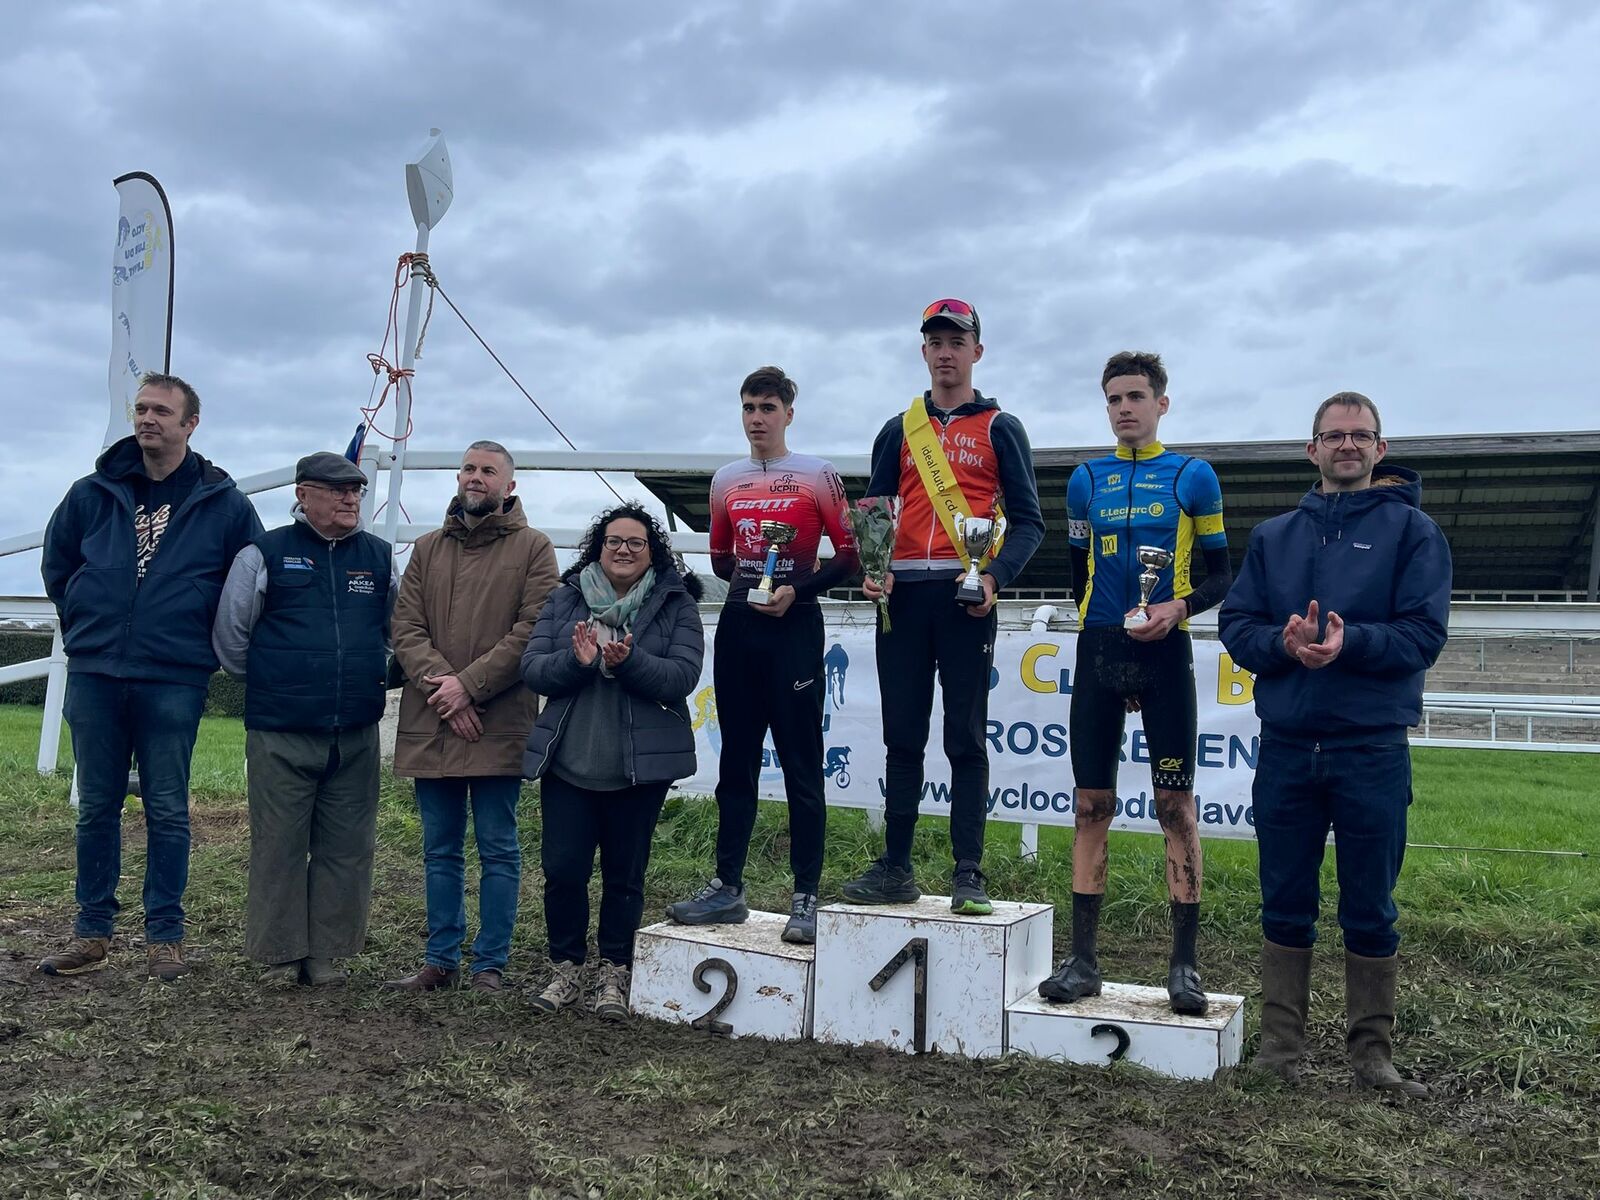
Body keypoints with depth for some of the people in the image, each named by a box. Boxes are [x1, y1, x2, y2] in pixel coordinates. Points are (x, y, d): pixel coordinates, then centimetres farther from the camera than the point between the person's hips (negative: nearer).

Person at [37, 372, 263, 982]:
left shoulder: (223, 504, -1)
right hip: (93, 677, 3)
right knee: (96, 808, 9)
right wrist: (85, 625, 13)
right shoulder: (94, 492, 5)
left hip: (174, 682, -2)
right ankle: (92, 931, 19)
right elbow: (57, 565, 19)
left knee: (167, 812, 3)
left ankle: (165, 934, 13)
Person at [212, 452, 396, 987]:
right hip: (280, 735, -3)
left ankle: (327, 952, 16)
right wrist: (266, 683, 13)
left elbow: (397, 634, 23)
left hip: (356, 736, 3)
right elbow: (230, 633, 6)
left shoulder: (381, 557, 10)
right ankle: (280, 954, 14)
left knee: (347, 848, 5)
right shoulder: (265, 553, 0)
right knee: (279, 845, 2)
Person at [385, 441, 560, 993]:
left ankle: (490, 964, 11)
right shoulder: (427, 549, 14)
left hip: (499, 726, -4)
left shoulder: (533, 548, 2)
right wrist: (438, 684, -12)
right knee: (440, 850, 12)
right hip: (430, 725, 4)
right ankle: (440, 960, 21)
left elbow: (532, 631, -8)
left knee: (498, 849, 3)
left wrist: (469, 684, -14)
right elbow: (406, 628, 5)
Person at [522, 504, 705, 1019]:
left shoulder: (675, 604, 1)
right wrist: (577, 661, -18)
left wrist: (629, 661, -24)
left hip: (640, 767, -2)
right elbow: (531, 667, 0)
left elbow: (683, 676, -10)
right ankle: (565, 969, 21)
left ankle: (615, 974, 21)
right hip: (567, 763, 2)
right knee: (562, 869, 4)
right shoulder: (566, 599, 7)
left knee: (625, 874, 7)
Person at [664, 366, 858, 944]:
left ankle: (806, 899, 1)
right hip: (738, 624, 5)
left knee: (802, 767, -3)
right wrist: (748, 573, 4)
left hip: (794, 626, -5)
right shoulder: (726, 480, 13)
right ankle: (727, 888, 17)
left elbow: (849, 555, -2)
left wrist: (798, 588, -14)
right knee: (736, 762, 9)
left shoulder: (818, 477, 0)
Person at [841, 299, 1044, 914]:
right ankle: (895, 868, 12)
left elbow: (1027, 521, 3)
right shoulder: (899, 429, 17)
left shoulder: (1000, 428, 8)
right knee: (902, 736, 6)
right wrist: (872, 569, -5)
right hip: (902, 595, 3)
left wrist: (995, 576, -15)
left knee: (966, 739, -2)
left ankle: (968, 874, 1)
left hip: (965, 597, -3)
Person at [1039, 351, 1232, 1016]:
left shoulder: (1193, 477, 3)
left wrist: (1180, 606, -14)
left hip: (1165, 653, -3)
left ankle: (1184, 964, 6)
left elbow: (1221, 573, 4)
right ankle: (1083, 960, 10)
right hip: (1098, 653, 3)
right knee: (1091, 803, 4)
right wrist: (1102, 625, 12)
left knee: (1176, 803, -1)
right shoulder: (1086, 480, 11)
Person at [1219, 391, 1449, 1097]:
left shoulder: (1411, 529, 4)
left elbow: (1424, 633, -7)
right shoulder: (1273, 536, 14)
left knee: (1371, 911, 6)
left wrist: (1350, 640, -23)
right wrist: (1284, 642, -15)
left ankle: (1372, 1051, 17)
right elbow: (1236, 627, 5)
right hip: (1286, 747, 3)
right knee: (1285, 905, 8)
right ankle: (1281, 1043, 18)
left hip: (1374, 749, -2)